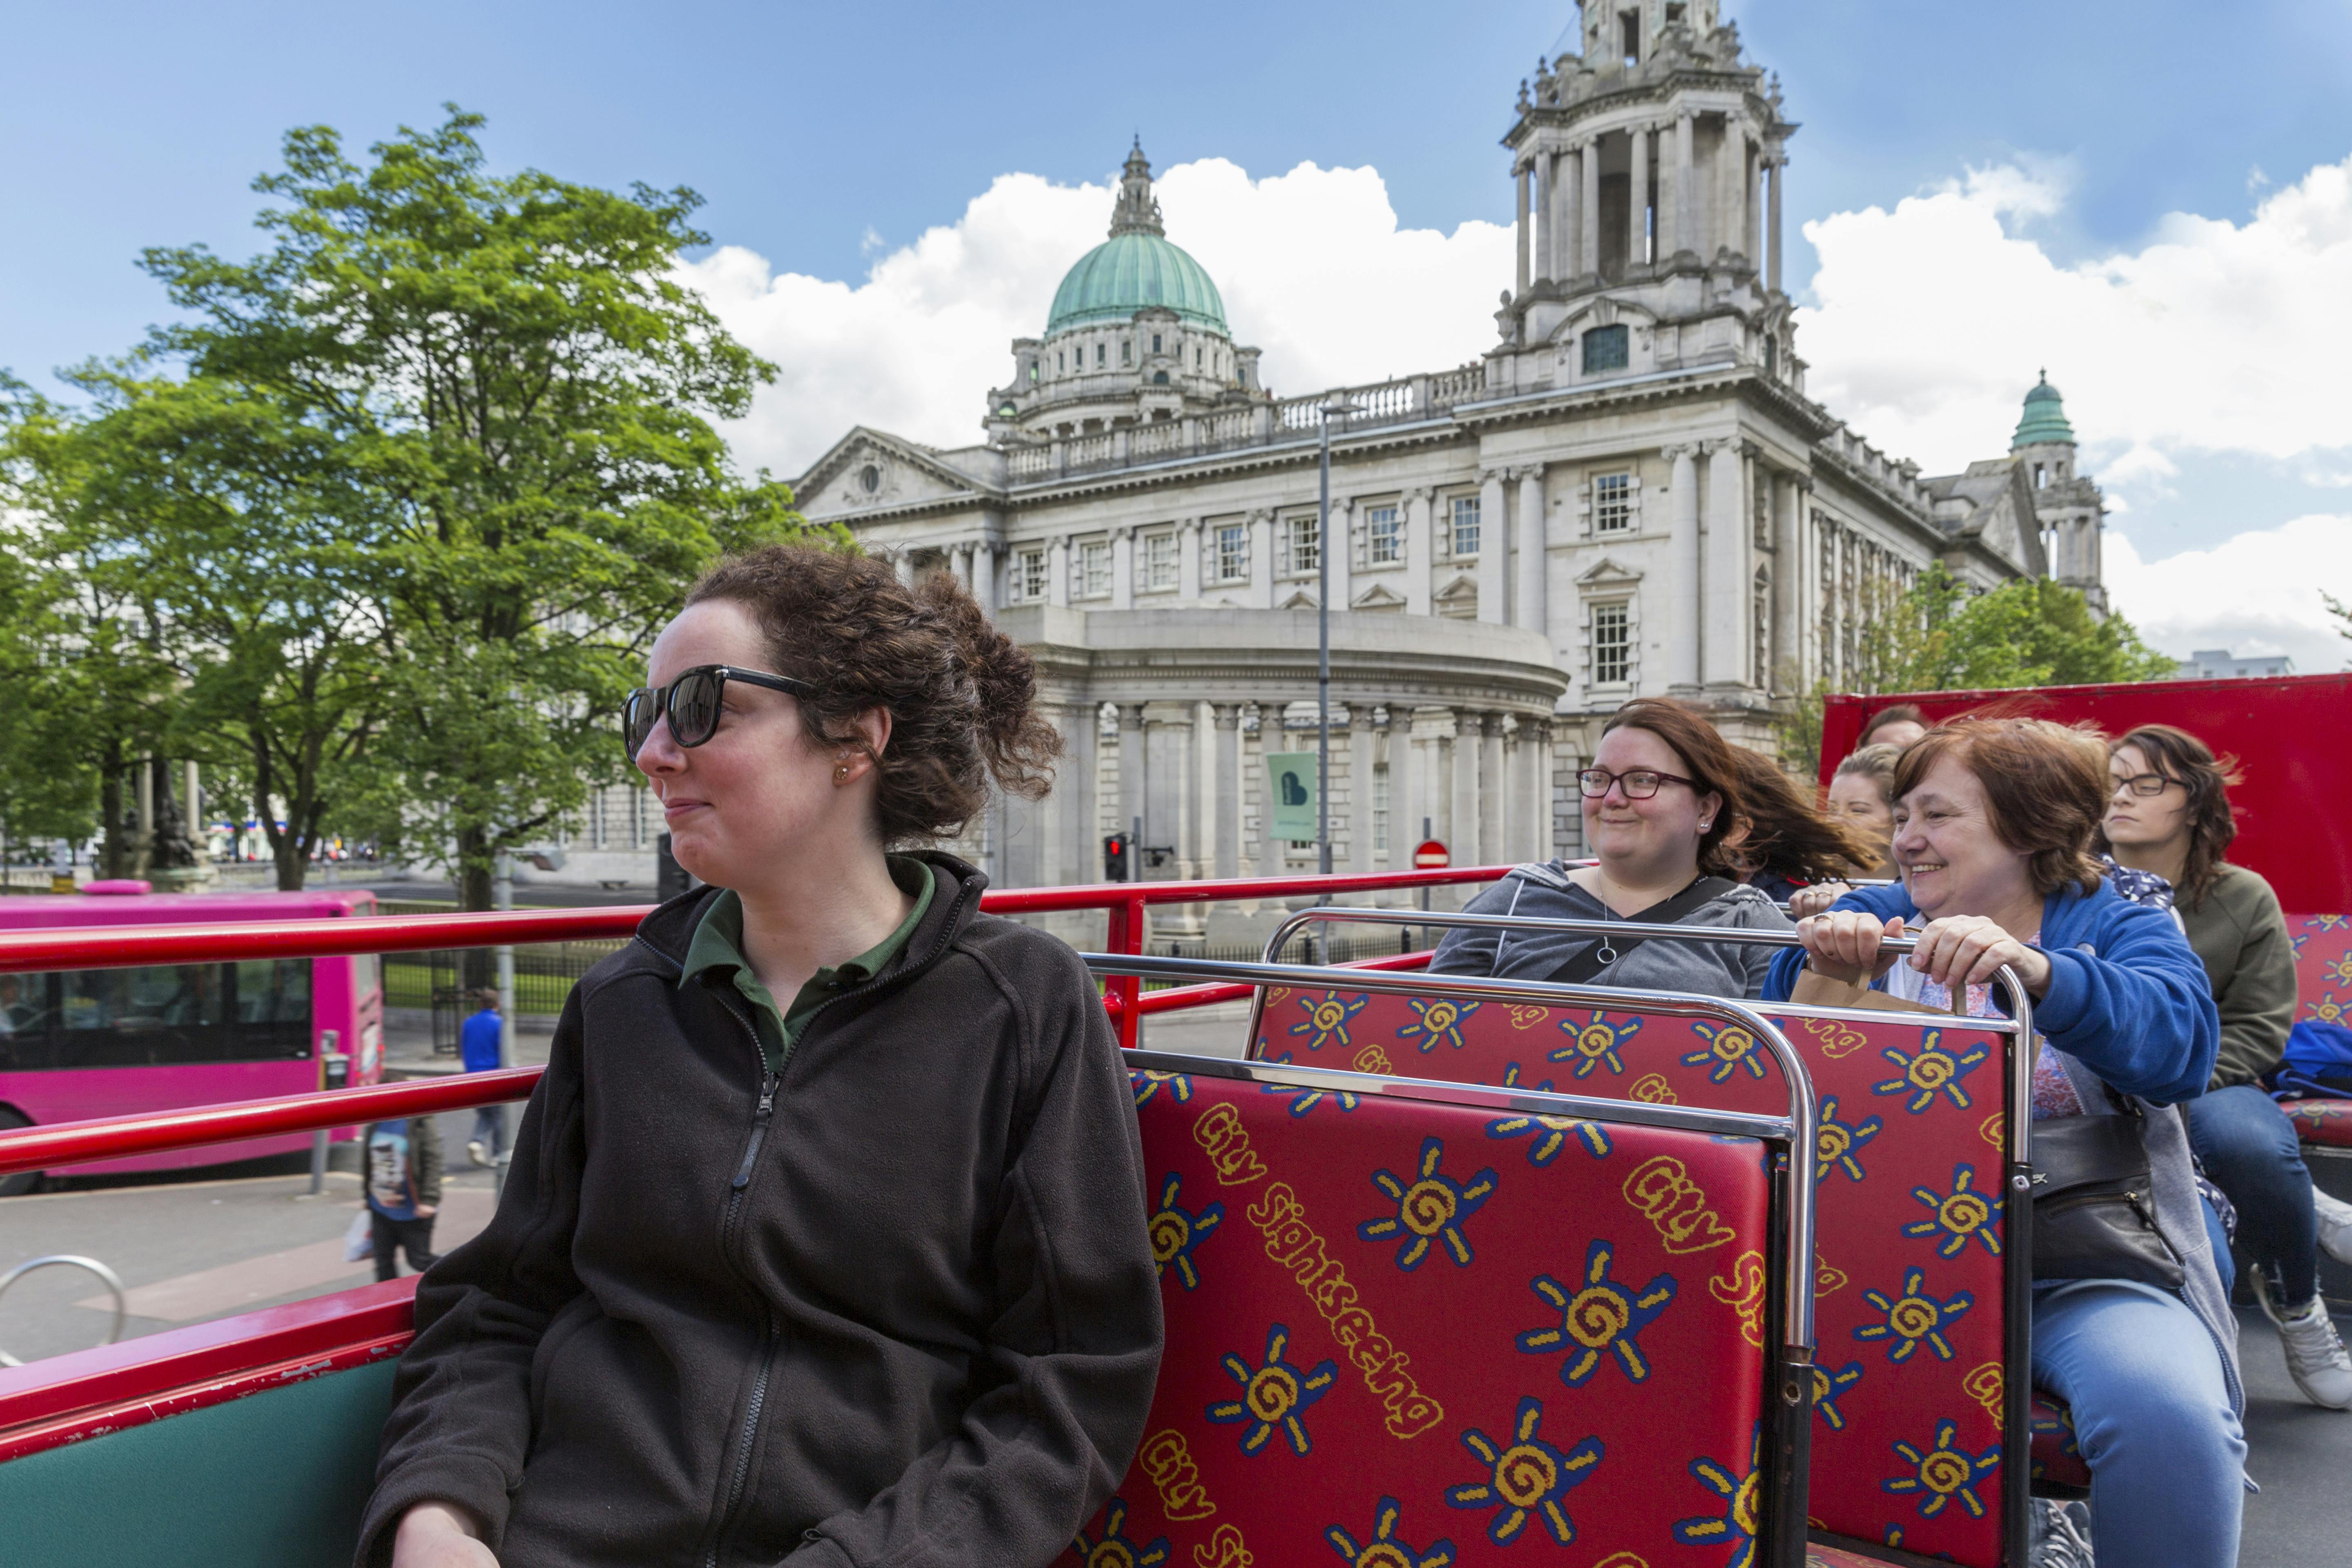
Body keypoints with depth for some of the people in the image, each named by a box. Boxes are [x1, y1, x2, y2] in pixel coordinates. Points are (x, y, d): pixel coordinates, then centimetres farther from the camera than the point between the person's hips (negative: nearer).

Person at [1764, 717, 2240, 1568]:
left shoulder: (2118, 927, 9)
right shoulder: (1873, 919, 15)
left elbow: (2178, 1046, -15)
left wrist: (2032, 969, -33)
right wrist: (1824, 978, -19)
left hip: (2088, 1270, -1)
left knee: (2168, 1416, -31)